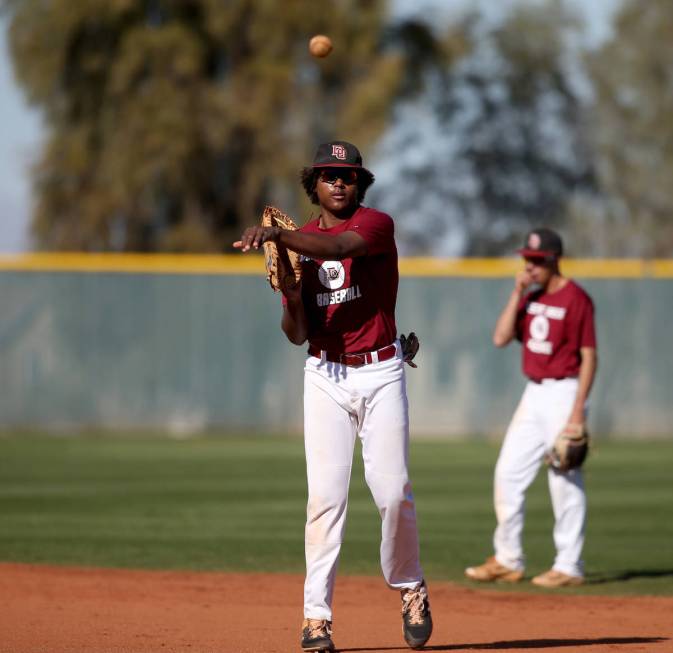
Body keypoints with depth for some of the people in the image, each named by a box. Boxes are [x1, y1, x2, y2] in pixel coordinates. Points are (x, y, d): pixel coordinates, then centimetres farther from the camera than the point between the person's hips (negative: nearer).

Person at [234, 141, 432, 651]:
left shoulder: (377, 225, -3)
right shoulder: (298, 244, 9)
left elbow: (338, 247, -28)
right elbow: (297, 335, 5)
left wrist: (276, 235, -40)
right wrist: (290, 296, -15)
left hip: (381, 373, -2)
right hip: (326, 376, 2)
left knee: (393, 492, -5)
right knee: (326, 495, -6)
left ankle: (409, 587, 20)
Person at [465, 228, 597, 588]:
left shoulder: (576, 299, -11)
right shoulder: (530, 298, 11)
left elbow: (589, 356, -13)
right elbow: (501, 338, 4)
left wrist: (577, 410, -19)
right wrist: (517, 294, -3)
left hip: (563, 394, -8)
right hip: (533, 395, 8)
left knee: (564, 480, -6)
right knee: (508, 473, 6)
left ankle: (569, 566, 0)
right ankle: (508, 561, 14)